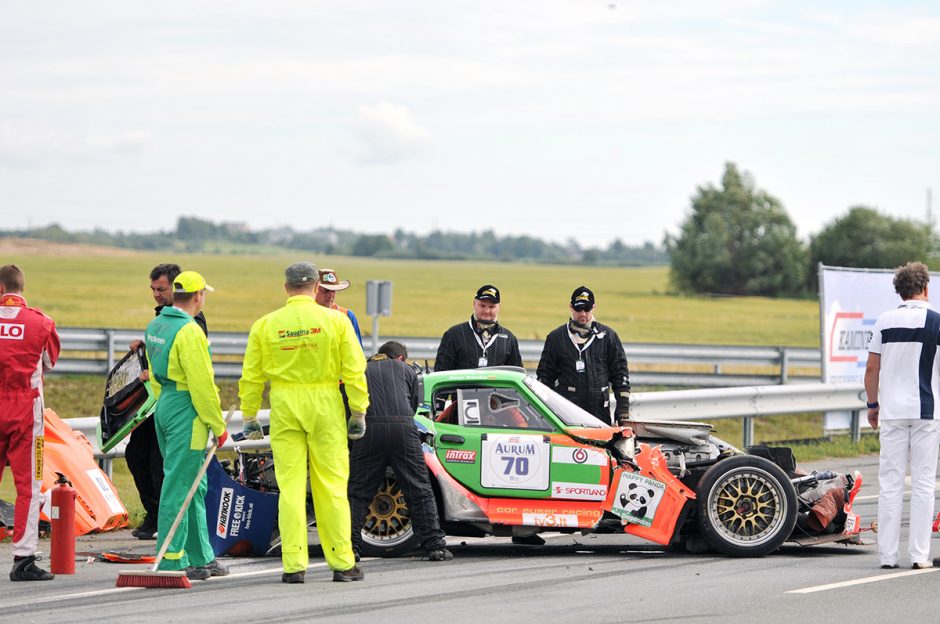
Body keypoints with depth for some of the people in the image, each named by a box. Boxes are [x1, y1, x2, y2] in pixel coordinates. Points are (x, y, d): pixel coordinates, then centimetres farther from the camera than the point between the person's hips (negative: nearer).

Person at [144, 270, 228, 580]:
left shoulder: (155, 326, 12)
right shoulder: (189, 331, -18)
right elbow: (202, 384, -19)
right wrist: (218, 426, -12)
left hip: (164, 405, 10)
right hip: (187, 413, -10)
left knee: (194, 486, 16)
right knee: (178, 485, -7)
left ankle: (202, 558, 21)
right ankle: (171, 560, -6)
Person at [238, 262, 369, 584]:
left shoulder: (265, 325, 2)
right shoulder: (335, 320, -1)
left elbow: (251, 377, 4)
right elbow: (354, 371, -2)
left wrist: (250, 418, 12)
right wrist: (359, 413, 4)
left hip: (284, 405, 1)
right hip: (325, 403, -1)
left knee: (290, 485, 3)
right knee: (331, 485, 4)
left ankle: (293, 564, 0)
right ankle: (342, 563, 7)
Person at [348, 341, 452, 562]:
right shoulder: (405, 370, 24)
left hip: (369, 430, 0)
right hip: (403, 428, 0)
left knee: (357, 493, 7)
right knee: (419, 491, 5)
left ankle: (349, 547, 0)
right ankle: (435, 546, 2)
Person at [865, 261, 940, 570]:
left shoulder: (884, 321, 2)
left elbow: (872, 368, 3)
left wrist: (873, 405, 14)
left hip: (892, 411, 2)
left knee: (890, 483, 5)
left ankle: (888, 554, 4)